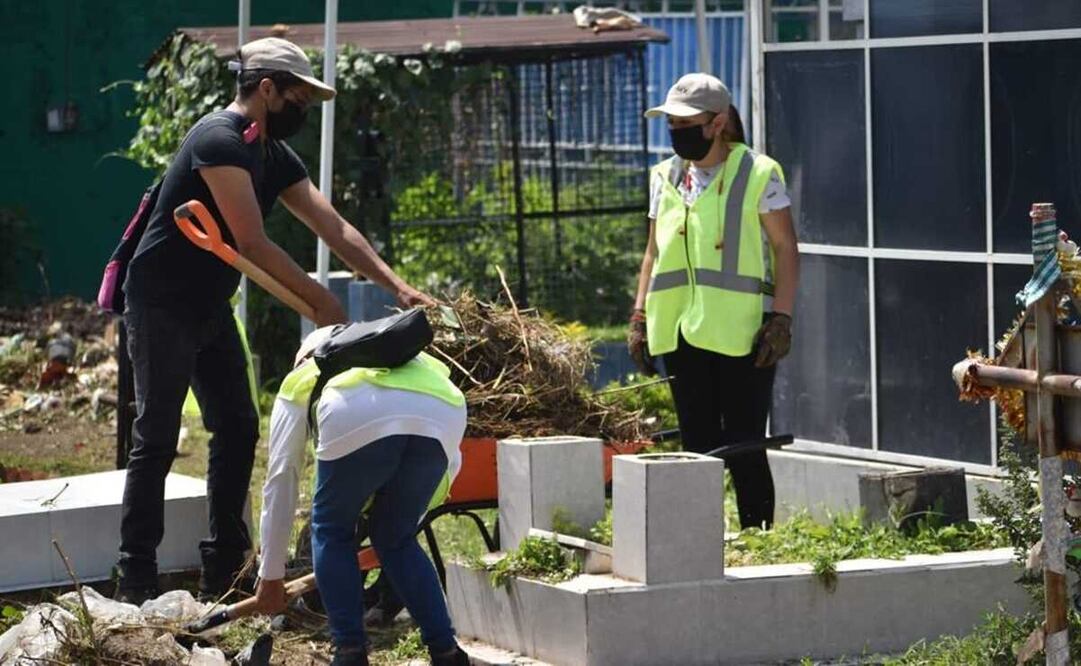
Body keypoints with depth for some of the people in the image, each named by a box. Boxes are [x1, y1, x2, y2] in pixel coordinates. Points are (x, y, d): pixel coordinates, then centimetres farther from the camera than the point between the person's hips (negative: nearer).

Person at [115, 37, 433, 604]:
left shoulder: (275, 156, 9)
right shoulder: (219, 140, -21)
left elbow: (334, 229, 6)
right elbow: (253, 244, -24)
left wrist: (398, 288, -4)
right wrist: (320, 301, -18)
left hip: (209, 306, 9)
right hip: (160, 305, -9)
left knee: (237, 430, 7)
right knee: (157, 440, -8)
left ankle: (222, 572, 13)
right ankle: (134, 584, -5)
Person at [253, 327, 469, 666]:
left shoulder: (301, 379, 38)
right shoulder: (410, 359, 46)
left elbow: (281, 479, 35)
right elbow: (450, 464, 41)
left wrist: (271, 575, 40)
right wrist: (406, 513, 53)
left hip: (357, 416, -3)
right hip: (442, 414, 3)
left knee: (332, 533, 21)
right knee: (396, 539, 24)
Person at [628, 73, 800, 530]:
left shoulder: (758, 175, -4)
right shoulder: (665, 179, 12)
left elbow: (786, 251, -4)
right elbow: (655, 254, 18)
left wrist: (781, 318, -11)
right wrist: (639, 317, 11)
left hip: (741, 334, -5)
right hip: (680, 333, 5)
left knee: (743, 446, -4)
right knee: (698, 445, 9)